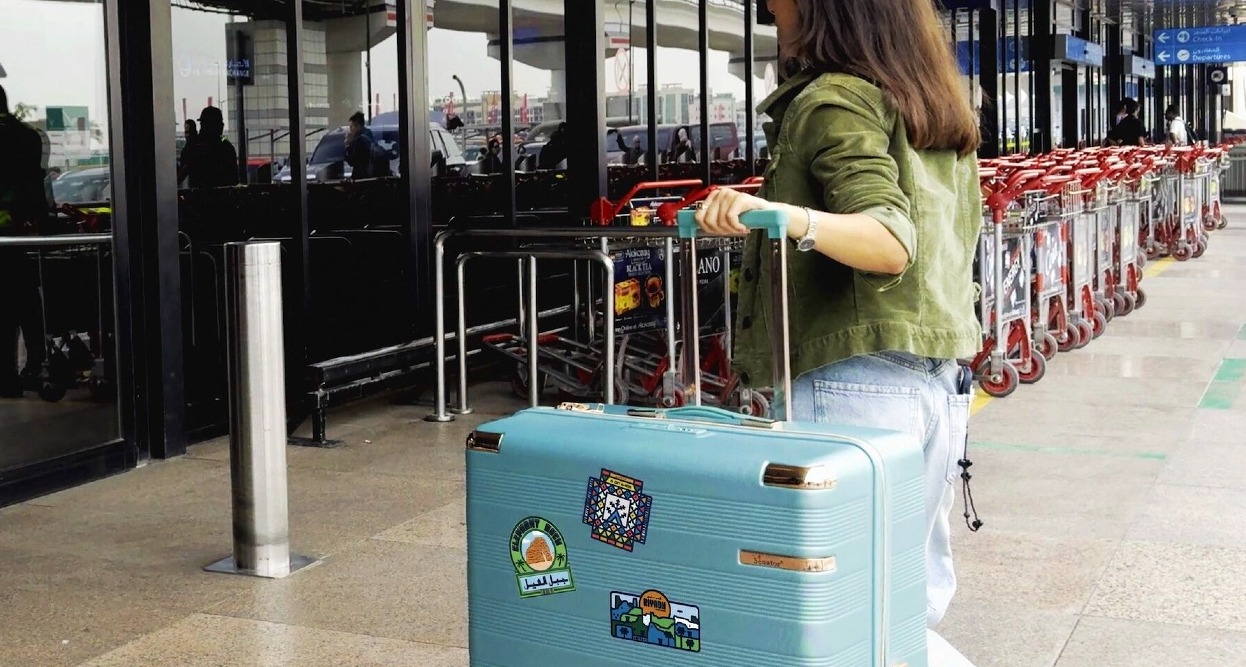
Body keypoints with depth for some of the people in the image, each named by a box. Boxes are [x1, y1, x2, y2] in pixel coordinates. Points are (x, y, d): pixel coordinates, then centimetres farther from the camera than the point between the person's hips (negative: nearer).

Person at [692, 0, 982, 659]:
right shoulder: (940, 104, 17)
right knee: (916, 578, 16)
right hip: (944, 373, 9)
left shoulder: (834, 99, -10)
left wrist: (784, 214, -38)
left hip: (857, 374, -9)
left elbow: (891, 245, -23)